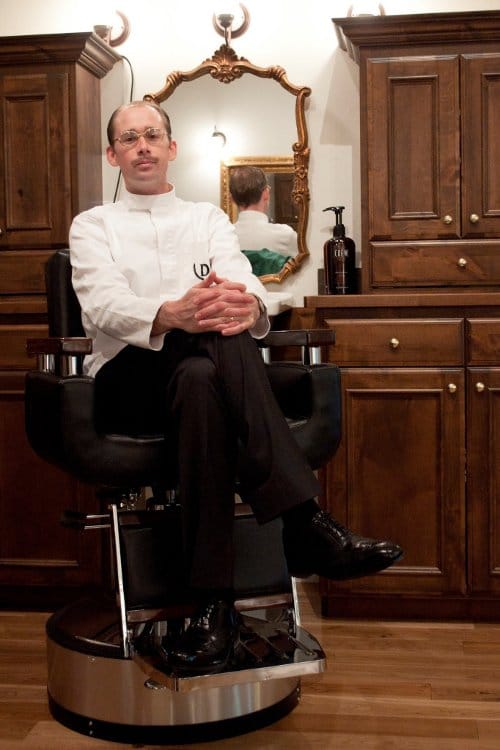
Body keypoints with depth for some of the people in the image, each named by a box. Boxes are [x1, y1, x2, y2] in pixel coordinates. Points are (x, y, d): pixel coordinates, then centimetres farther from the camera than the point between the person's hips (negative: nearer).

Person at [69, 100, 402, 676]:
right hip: (129, 380, -2)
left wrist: (248, 306, -28)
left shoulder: (209, 219, 22)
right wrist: (173, 315, -31)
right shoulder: (93, 226, 16)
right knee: (215, 342, -35)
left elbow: (247, 285, 0)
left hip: (204, 371, 2)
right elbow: (103, 306, -7)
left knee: (200, 381, -37)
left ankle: (212, 601, -43)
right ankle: (305, 521, -42)